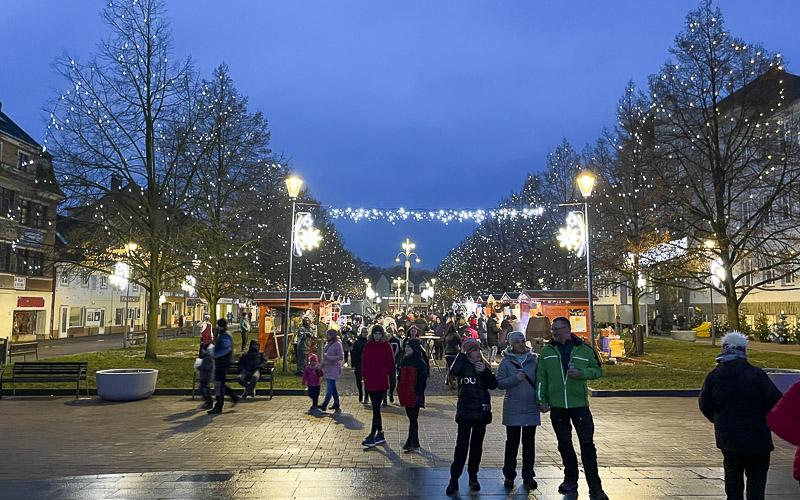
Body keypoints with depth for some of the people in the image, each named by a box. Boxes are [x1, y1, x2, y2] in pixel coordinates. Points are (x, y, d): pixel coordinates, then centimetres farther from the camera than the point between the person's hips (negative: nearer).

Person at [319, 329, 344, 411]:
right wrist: (321, 365, 15)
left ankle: (324, 404, -15)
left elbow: (341, 357, -15)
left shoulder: (337, 344, -11)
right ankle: (336, 403, 18)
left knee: (330, 387, -10)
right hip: (327, 367, 9)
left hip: (333, 368, -9)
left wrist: (329, 357, -22)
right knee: (332, 386, 11)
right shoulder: (327, 344, 15)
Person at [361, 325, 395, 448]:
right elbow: (364, 361, 14)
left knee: (376, 409, -6)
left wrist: (382, 373, -11)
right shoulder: (368, 346, 8)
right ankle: (380, 435, 22)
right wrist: (365, 373, 1)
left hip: (381, 382, -5)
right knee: (375, 408, 12)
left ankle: (372, 436, -3)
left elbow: (391, 364, -4)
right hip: (369, 382, 5)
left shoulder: (387, 346, -5)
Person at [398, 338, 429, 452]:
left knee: (413, 418, -3)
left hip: (414, 395, -7)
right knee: (411, 418, 14)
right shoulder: (405, 361, 12)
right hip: (405, 394, 7)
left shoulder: (420, 362, -10)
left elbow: (422, 380, -11)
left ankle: (412, 442, 3)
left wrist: (418, 393, -16)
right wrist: (399, 391, 14)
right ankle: (414, 442, 22)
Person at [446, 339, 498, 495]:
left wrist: (484, 371, -17)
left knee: (477, 445, 13)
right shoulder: (463, 365, -5)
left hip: (482, 411, 4)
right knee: (462, 445, -8)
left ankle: (473, 477, 26)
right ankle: (454, 479, 0)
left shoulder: (484, 365, 6)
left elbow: (494, 384, -3)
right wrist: (462, 354, -20)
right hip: (465, 411, -4)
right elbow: (454, 371, -29)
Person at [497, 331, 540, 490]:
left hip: (531, 408, 2)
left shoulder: (533, 360, 6)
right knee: (512, 443, 5)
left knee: (529, 443, 7)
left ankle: (528, 476, 17)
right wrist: (515, 379, -19)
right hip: (513, 409, -2)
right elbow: (500, 382, -5)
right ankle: (509, 476, 16)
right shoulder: (506, 361, 0)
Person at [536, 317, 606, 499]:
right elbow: (541, 377, 5)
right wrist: (541, 400, 0)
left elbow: (597, 370, 5)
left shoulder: (584, 350, 1)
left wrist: (581, 373, -14)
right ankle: (570, 480, 27)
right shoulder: (547, 351, 4)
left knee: (587, 444, -3)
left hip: (580, 404, -2)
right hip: (557, 406, 2)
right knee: (564, 444, 11)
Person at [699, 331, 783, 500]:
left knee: (732, 474, 18)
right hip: (756, 437, -3)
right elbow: (776, 401, -12)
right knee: (756, 475, 9)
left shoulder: (713, 376, -3)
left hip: (727, 437, 3)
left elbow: (704, 405, 0)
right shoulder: (756, 374, -14)